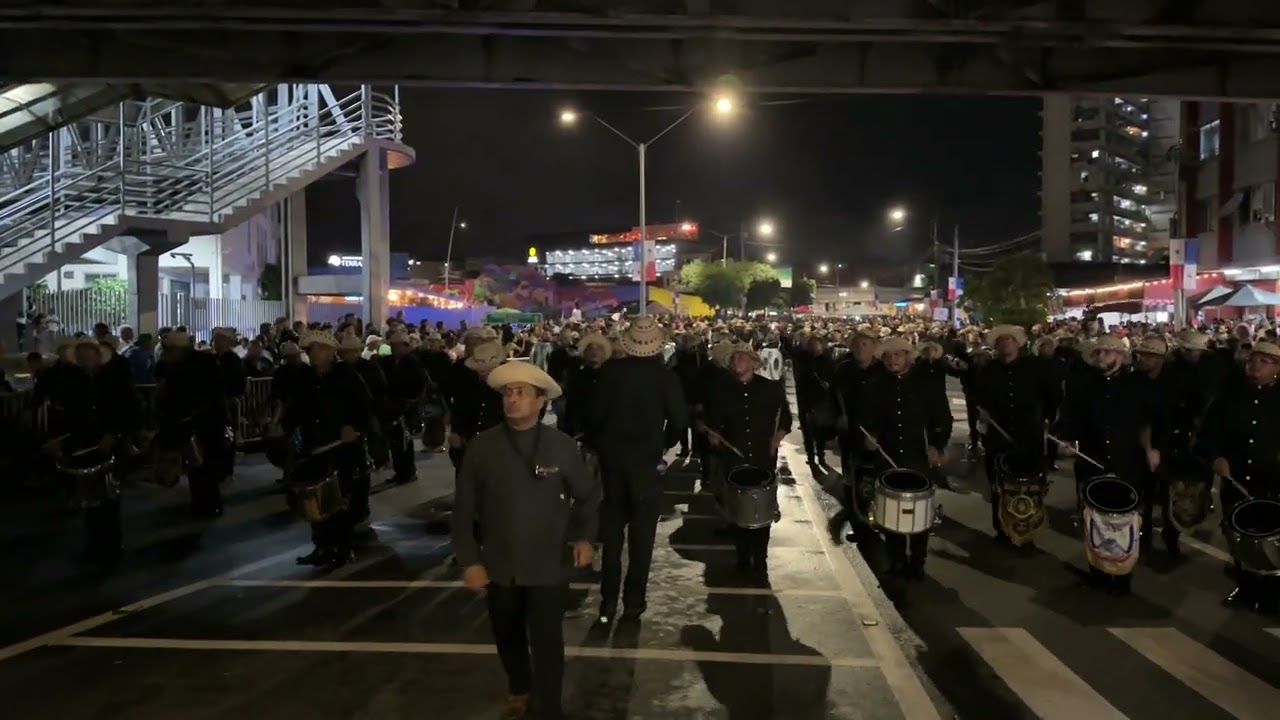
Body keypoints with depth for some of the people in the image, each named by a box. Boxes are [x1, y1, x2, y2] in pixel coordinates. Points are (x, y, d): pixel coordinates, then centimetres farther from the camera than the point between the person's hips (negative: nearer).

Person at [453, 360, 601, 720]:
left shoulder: (562, 446, -8)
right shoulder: (480, 447, -8)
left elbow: (588, 495, 7)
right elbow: (464, 509, -3)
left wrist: (585, 536, -3)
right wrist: (469, 560, -6)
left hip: (548, 567, -2)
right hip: (499, 566, 2)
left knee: (546, 645, 1)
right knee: (507, 638, 20)